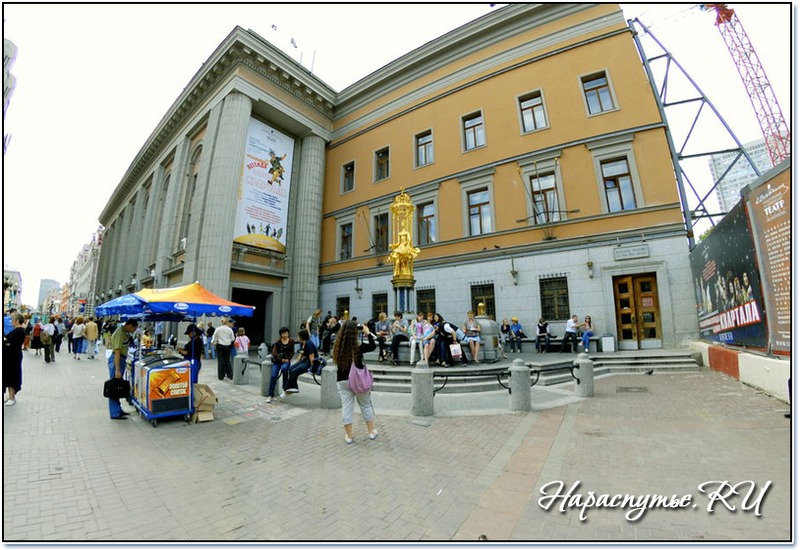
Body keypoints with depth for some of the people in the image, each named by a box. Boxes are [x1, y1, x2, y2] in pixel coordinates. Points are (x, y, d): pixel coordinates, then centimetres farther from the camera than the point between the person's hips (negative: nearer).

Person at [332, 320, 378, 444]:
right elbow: (373, 346, -4)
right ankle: (372, 431, 29)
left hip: (342, 381, 2)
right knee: (366, 405, 16)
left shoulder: (337, 347, -11)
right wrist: (368, 333, 5)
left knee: (346, 407, 11)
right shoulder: (359, 347, -19)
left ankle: (348, 436, 21)